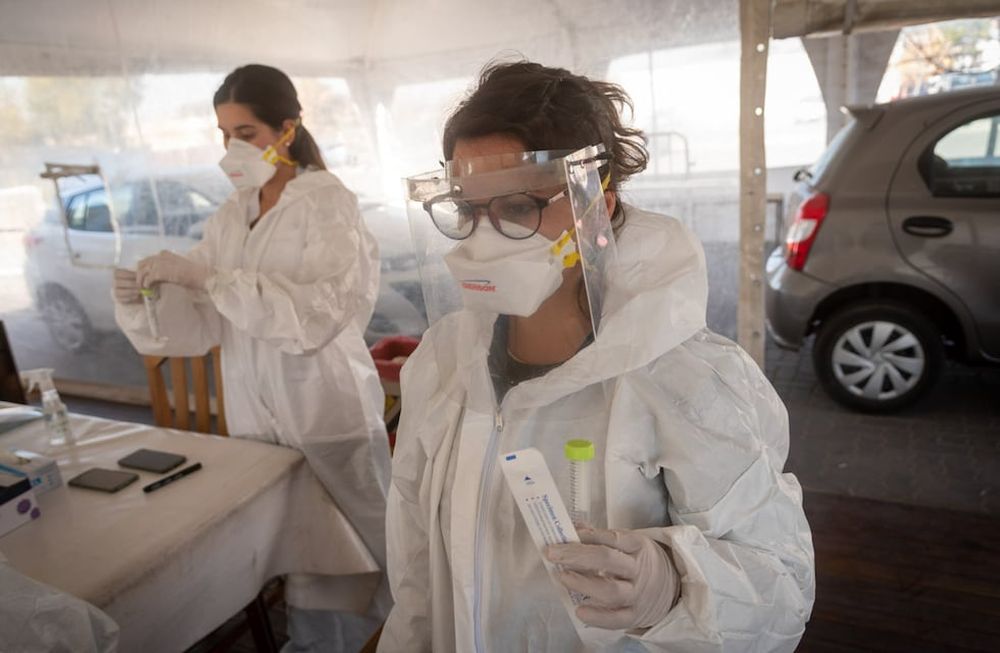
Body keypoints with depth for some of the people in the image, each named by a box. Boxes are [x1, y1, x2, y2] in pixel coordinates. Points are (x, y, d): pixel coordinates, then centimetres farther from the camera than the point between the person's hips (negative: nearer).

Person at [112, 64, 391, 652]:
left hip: (329, 413, -5)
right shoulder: (229, 218, 8)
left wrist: (206, 277, -26)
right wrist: (144, 302, -16)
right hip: (256, 416, 5)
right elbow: (202, 326, 3)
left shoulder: (328, 202, -9)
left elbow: (318, 312, -23)